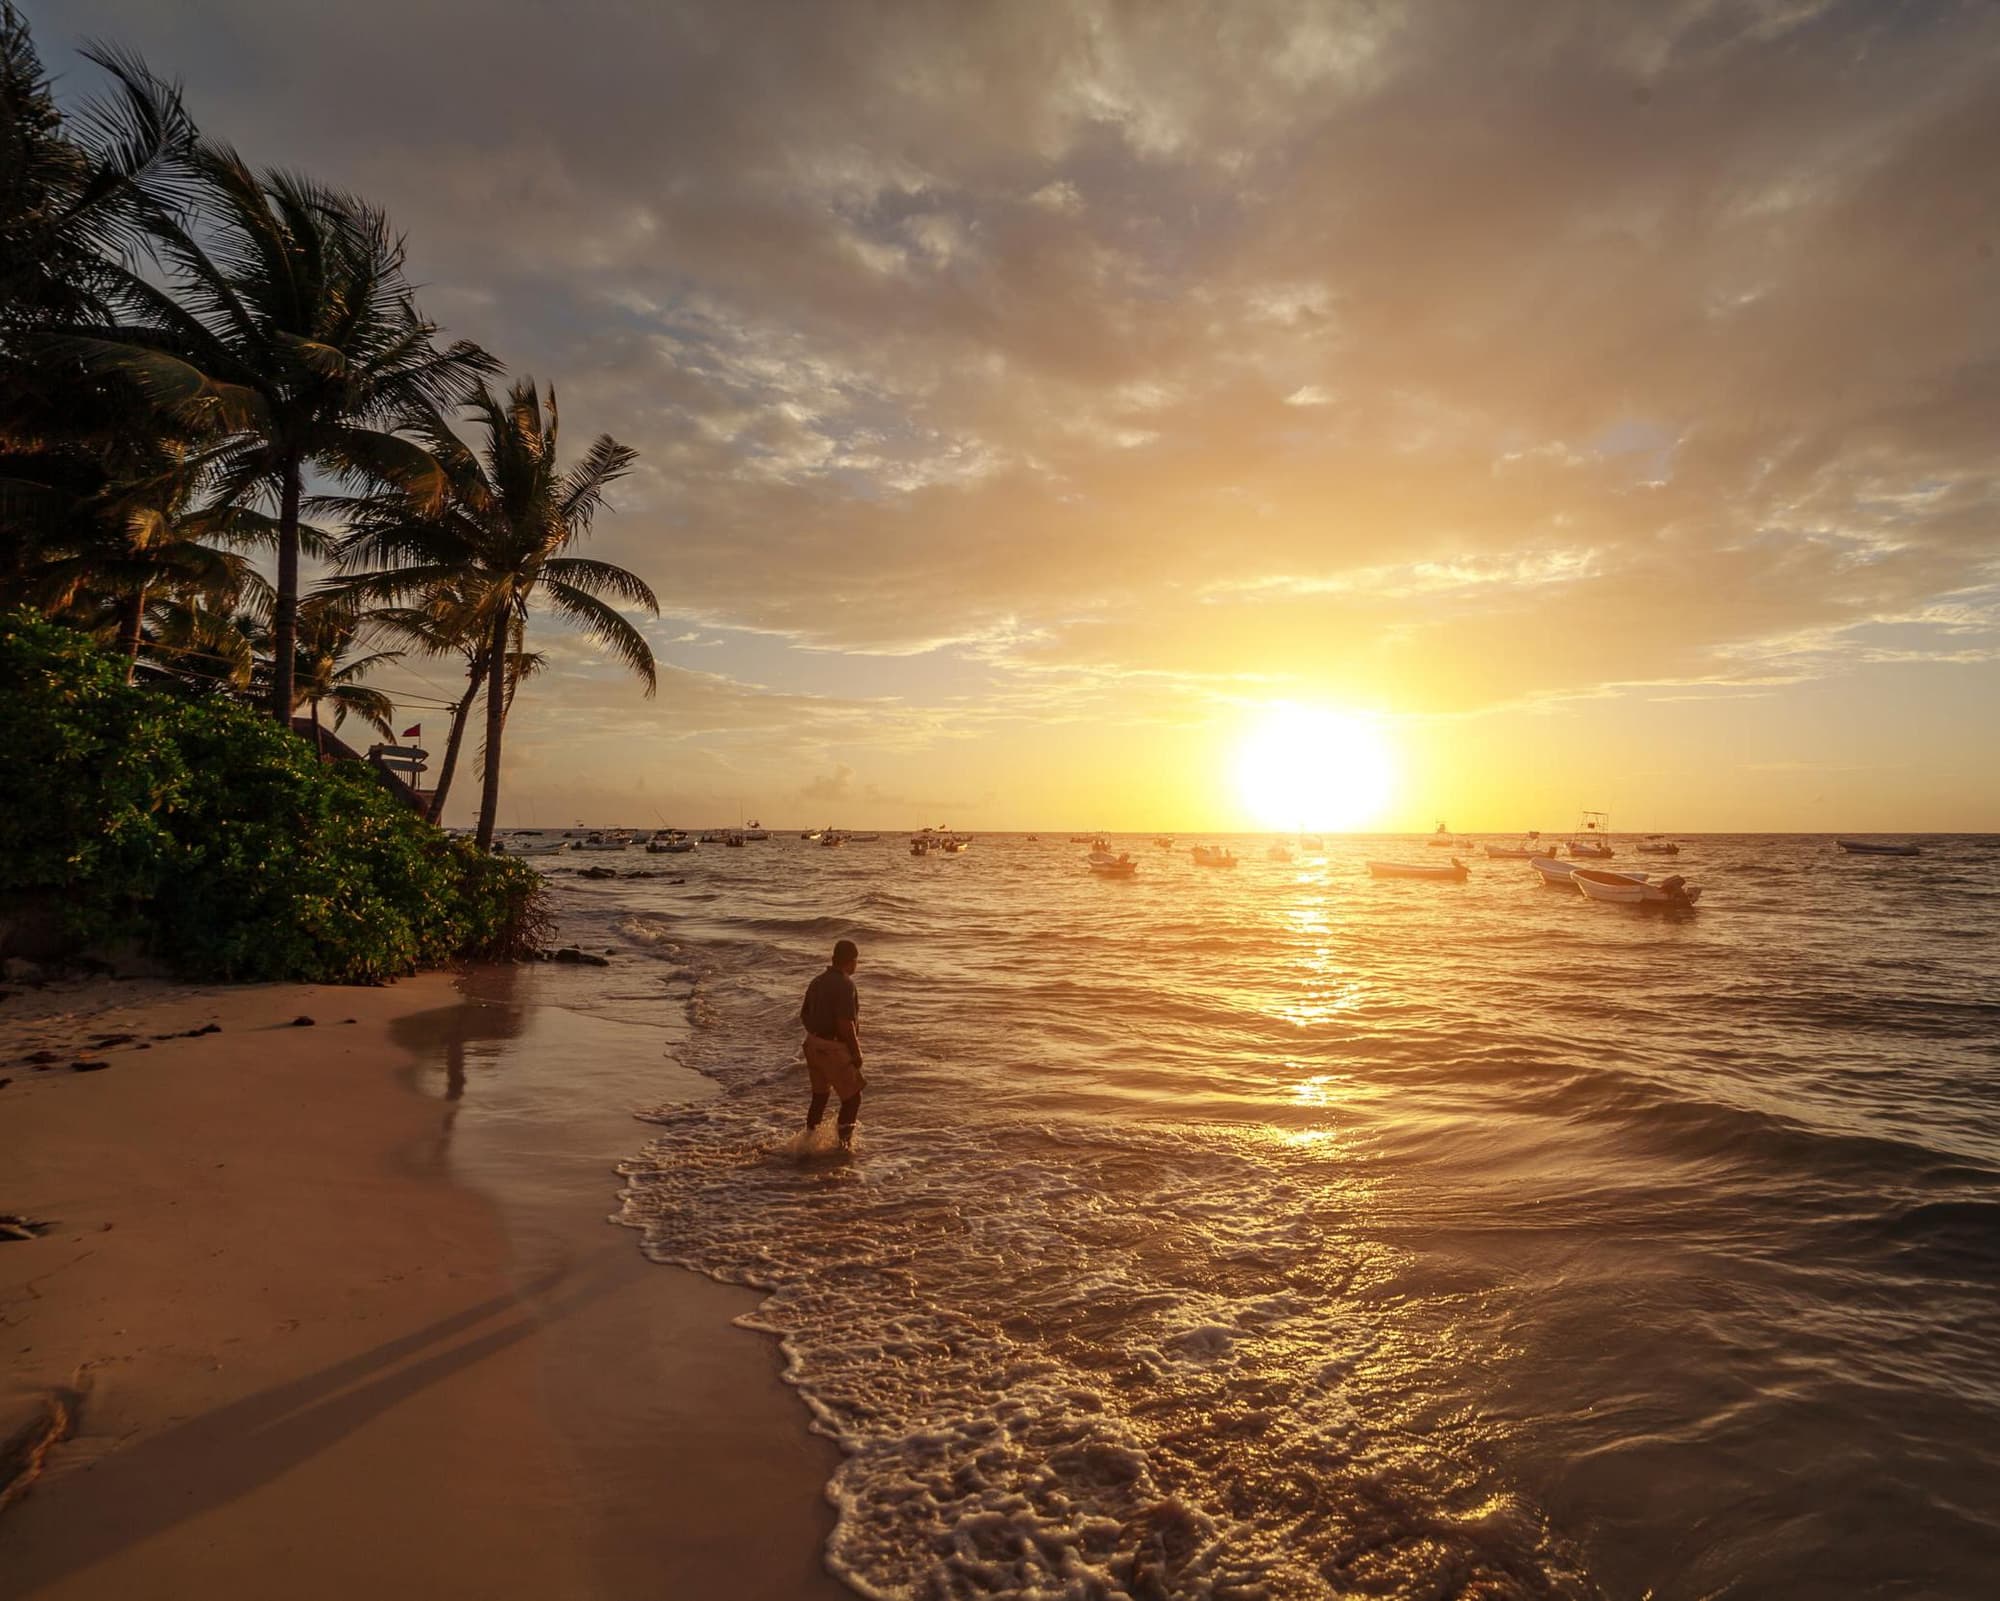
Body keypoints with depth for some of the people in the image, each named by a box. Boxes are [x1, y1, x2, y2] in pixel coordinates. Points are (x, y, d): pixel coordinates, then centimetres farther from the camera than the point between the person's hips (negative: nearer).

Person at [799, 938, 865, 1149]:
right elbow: (845, 1023, -24)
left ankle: (809, 1140, 30)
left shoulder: (818, 981, 8)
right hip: (834, 1049, -9)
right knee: (852, 1097, 6)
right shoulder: (845, 984, -19)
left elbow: (804, 1014, 16)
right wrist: (856, 1052, -15)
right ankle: (844, 1143, 10)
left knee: (820, 1095, 22)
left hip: (814, 1045, 9)